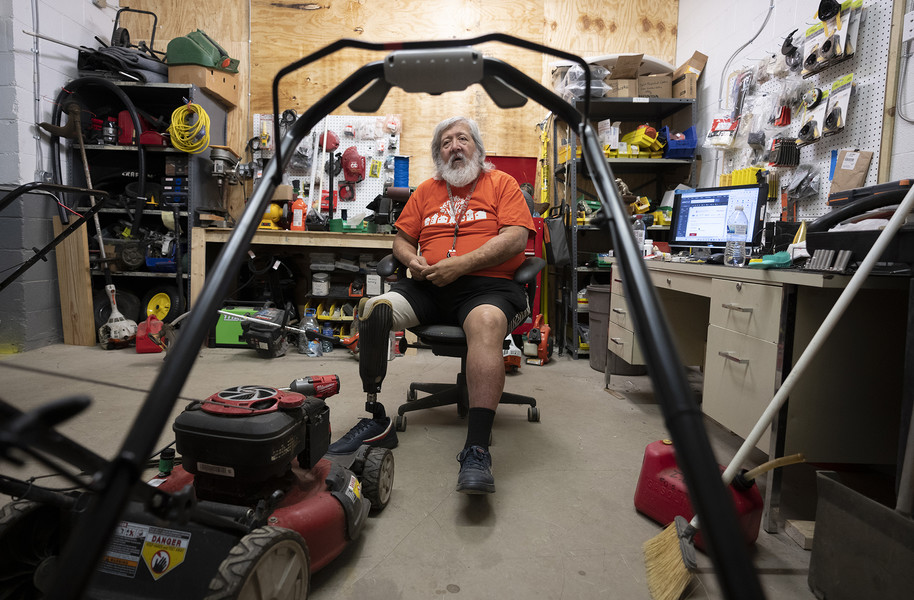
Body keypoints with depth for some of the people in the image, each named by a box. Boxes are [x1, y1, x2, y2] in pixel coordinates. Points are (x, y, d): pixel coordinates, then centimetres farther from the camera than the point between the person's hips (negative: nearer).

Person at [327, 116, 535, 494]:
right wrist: (413, 260, -3)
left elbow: (516, 237, -4)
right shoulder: (426, 191, 24)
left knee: (487, 322, -38)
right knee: (373, 310, -21)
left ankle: (477, 449, -38)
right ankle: (376, 421, -10)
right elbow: (402, 240, 23)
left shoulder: (501, 183, 11)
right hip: (429, 287, 4)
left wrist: (460, 264, -14)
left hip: (487, 285, -4)